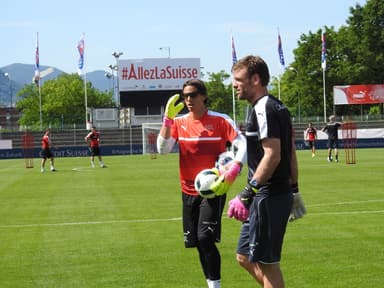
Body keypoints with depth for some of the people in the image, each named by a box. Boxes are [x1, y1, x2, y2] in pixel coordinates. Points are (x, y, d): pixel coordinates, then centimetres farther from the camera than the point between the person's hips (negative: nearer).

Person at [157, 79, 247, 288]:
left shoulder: (220, 120, -7)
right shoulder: (179, 122, 5)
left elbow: (242, 145, -13)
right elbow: (163, 149, -6)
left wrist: (232, 172, -27)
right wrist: (168, 118, -15)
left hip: (213, 189, -5)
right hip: (189, 190, 5)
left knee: (206, 238, -18)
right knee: (197, 242, 9)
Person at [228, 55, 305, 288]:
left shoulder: (263, 109, -15)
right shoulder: (278, 107, 16)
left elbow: (272, 156, -23)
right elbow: (291, 152, 20)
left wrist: (248, 193, -24)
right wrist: (293, 188, 23)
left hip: (269, 198, -10)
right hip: (281, 193, 10)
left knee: (267, 263, -2)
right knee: (245, 257, 15)